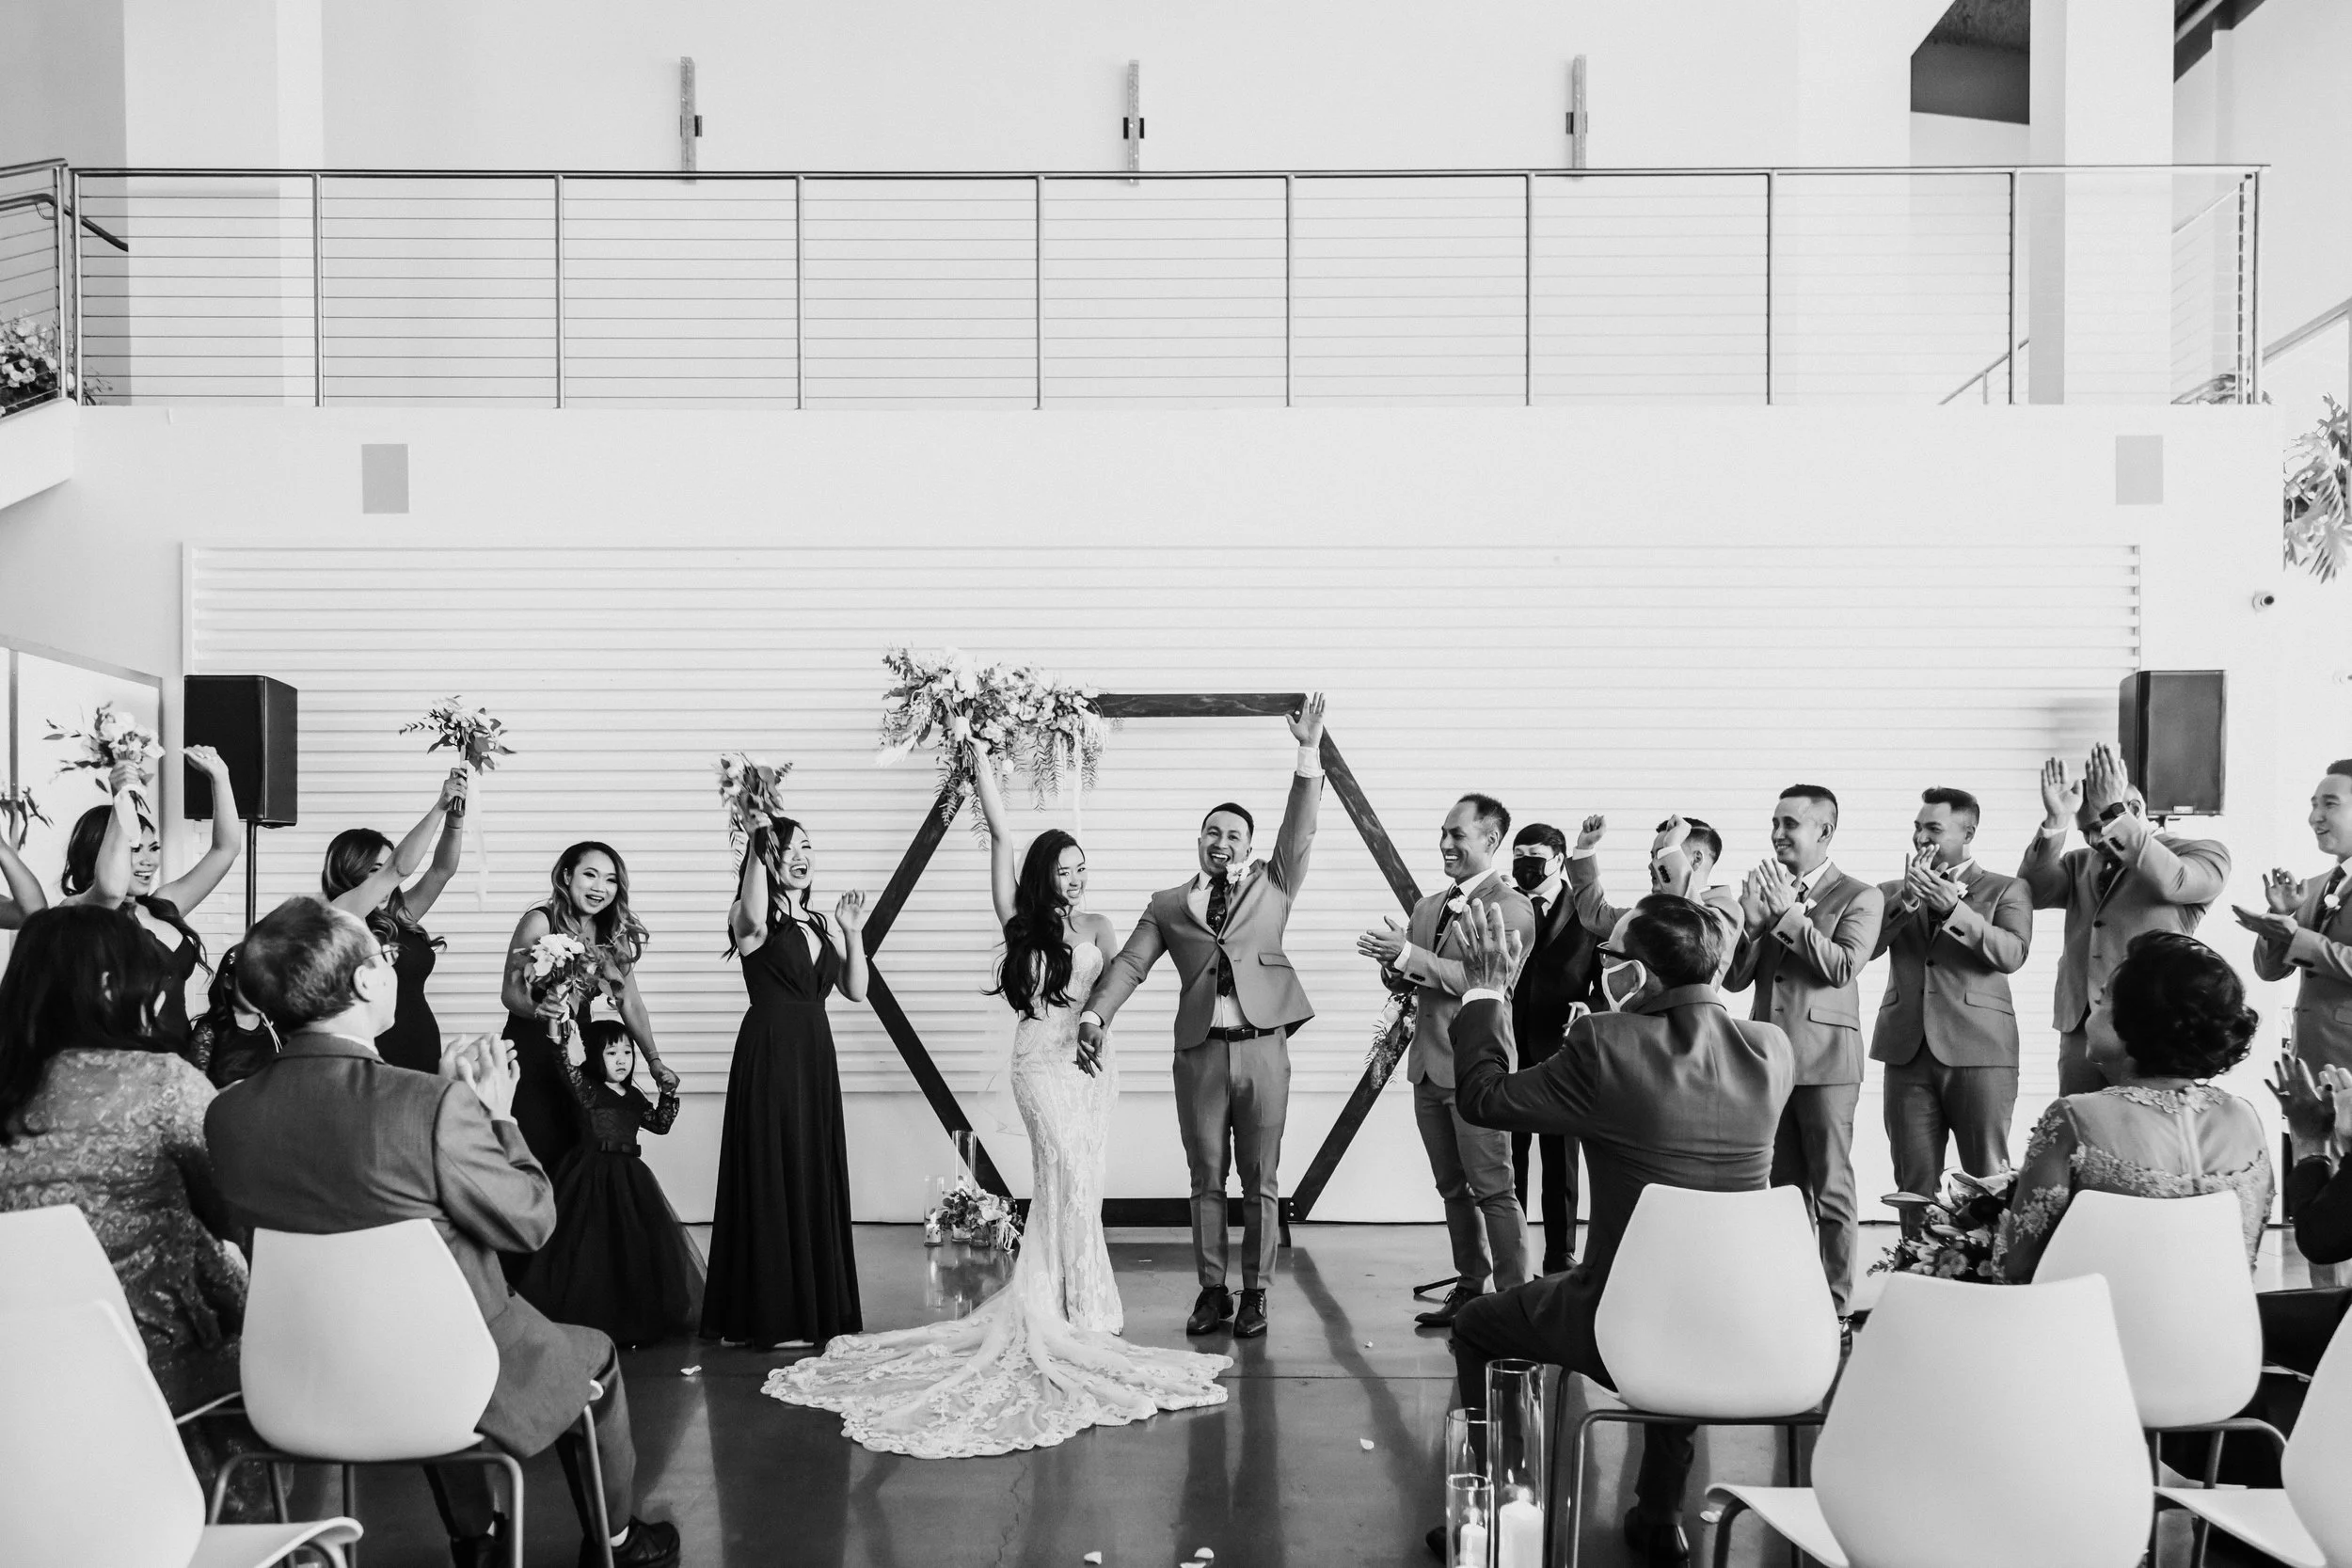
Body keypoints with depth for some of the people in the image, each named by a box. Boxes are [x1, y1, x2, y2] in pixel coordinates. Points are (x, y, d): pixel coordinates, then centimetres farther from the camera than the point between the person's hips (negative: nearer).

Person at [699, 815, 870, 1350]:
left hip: (816, 1056, 7)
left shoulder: (820, 925, 15)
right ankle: (772, 1315, 6)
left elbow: (856, 990, 10)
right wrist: (760, 845, -28)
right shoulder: (753, 920, -5)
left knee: (817, 1175, 10)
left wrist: (853, 933, -1)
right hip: (768, 1053, -7)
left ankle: (817, 1309, 20)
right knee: (773, 1175, -3)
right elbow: (753, 918, -32)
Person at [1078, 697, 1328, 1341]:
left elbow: (1299, 832, -2)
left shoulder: (1272, 885, 9)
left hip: (1262, 1049, -1)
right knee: (1206, 1180, 8)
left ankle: (1255, 1293, 16)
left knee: (1260, 1181, 6)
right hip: (1199, 1052, 1)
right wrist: (1095, 1013, -11)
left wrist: (1309, 753, -13)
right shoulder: (1168, 904, 11)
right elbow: (1129, 963, 5)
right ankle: (1211, 1290, 19)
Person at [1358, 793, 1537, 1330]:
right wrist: (1392, 964, -9)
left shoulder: (1511, 907, -10)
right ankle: (1470, 1287, 27)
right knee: (1453, 1188, 16)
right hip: (1429, 1064, 8)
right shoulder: (1428, 906, 14)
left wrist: (1410, 955, -26)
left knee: (1493, 1189, -4)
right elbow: (1404, 980, 15)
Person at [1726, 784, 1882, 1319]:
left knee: (1830, 1188, -1)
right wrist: (1753, 922, -9)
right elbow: (1736, 977, 7)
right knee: (1782, 1186, 11)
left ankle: (1834, 1303, 6)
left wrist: (1790, 915, -17)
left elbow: (1843, 966, -16)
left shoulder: (1858, 897, 0)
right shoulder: (1767, 890, 13)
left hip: (1824, 1058, -5)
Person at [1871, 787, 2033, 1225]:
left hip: (1979, 1048, -3)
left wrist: (1954, 909, -19)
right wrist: (1906, 901, -11)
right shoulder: (1892, 892, 16)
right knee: (1914, 1179, 4)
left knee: (1988, 1179, -1)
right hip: (1908, 1049, 3)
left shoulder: (2006, 890, 8)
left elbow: (2013, 954, -9)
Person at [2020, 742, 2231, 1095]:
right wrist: (2055, 822, -12)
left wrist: (2112, 815, -22)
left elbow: (2170, 882, -18)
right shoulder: (2080, 863, 18)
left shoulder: (2202, 853, 5)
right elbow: (2032, 891, 0)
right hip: (2081, 1029, 5)